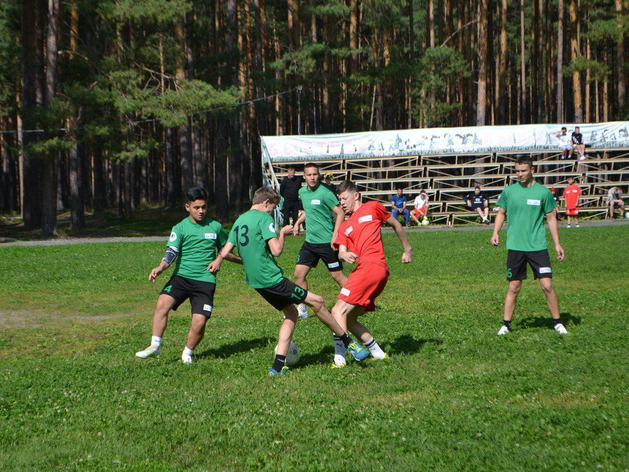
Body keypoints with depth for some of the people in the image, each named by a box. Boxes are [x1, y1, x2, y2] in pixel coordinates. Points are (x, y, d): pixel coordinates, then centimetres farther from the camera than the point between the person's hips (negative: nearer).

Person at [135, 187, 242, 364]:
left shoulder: (215, 227, 10)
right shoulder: (180, 228, 5)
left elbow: (225, 251, 25)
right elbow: (172, 252, -8)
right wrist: (161, 267, -26)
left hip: (205, 280, 0)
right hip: (181, 276, 0)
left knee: (199, 321, -15)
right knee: (163, 302, -26)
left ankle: (188, 352, 11)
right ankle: (155, 346, -19)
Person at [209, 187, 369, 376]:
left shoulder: (239, 221, 14)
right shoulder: (264, 219, -11)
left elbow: (225, 251, 15)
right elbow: (276, 250, -19)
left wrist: (217, 261, 36)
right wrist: (283, 233, -1)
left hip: (254, 281, 9)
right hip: (272, 279, -9)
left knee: (291, 313, 17)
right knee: (316, 302, 0)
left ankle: (278, 365, 9)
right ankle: (348, 342, 8)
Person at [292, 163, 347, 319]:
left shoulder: (324, 193, -14)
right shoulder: (302, 192, 8)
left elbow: (340, 213, -13)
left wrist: (335, 236, -20)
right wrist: (297, 223, 16)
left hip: (326, 242, -7)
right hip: (309, 242, 7)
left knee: (338, 276, -2)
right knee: (299, 274, 1)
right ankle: (301, 309, 13)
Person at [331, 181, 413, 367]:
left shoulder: (372, 208, 12)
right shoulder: (344, 227, 26)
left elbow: (395, 224, 22)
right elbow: (341, 252, 12)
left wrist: (407, 250, 24)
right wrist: (344, 255, -11)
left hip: (371, 266, -8)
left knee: (339, 311, -17)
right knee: (348, 319, 8)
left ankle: (339, 357, -25)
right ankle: (377, 352, 11)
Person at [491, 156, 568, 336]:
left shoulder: (543, 192, 0)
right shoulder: (509, 191, 3)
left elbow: (551, 218, 7)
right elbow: (501, 213, 15)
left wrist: (557, 244, 5)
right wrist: (496, 232, -1)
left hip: (538, 246, -1)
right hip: (515, 247, 1)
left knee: (547, 285, -6)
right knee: (514, 287, 4)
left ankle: (558, 323, 8)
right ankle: (506, 324, 15)